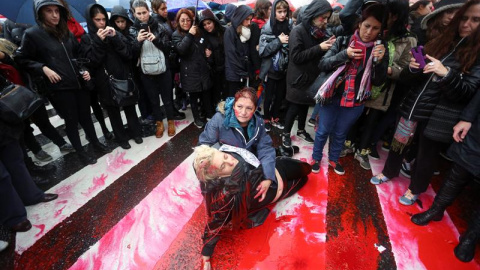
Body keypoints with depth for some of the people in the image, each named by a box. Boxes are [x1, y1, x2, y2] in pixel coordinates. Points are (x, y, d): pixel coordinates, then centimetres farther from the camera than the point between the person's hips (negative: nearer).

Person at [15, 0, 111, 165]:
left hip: (80, 82, 4)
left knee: (86, 115, 14)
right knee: (72, 120, 5)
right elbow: (21, 59, -1)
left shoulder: (66, 32, 9)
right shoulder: (32, 34, -6)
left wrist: (85, 69, 4)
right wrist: (43, 68, -13)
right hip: (60, 87, -4)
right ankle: (80, 152, 21)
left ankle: (95, 143, 31)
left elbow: (79, 53, 18)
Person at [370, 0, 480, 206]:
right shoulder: (440, 42, 5)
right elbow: (406, 79, 6)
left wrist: (446, 74, -28)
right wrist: (413, 69, -16)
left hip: (437, 118, -3)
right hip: (412, 107, 4)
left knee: (426, 156, 12)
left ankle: (415, 189, 34)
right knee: (398, 144, 16)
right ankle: (389, 172, 41)